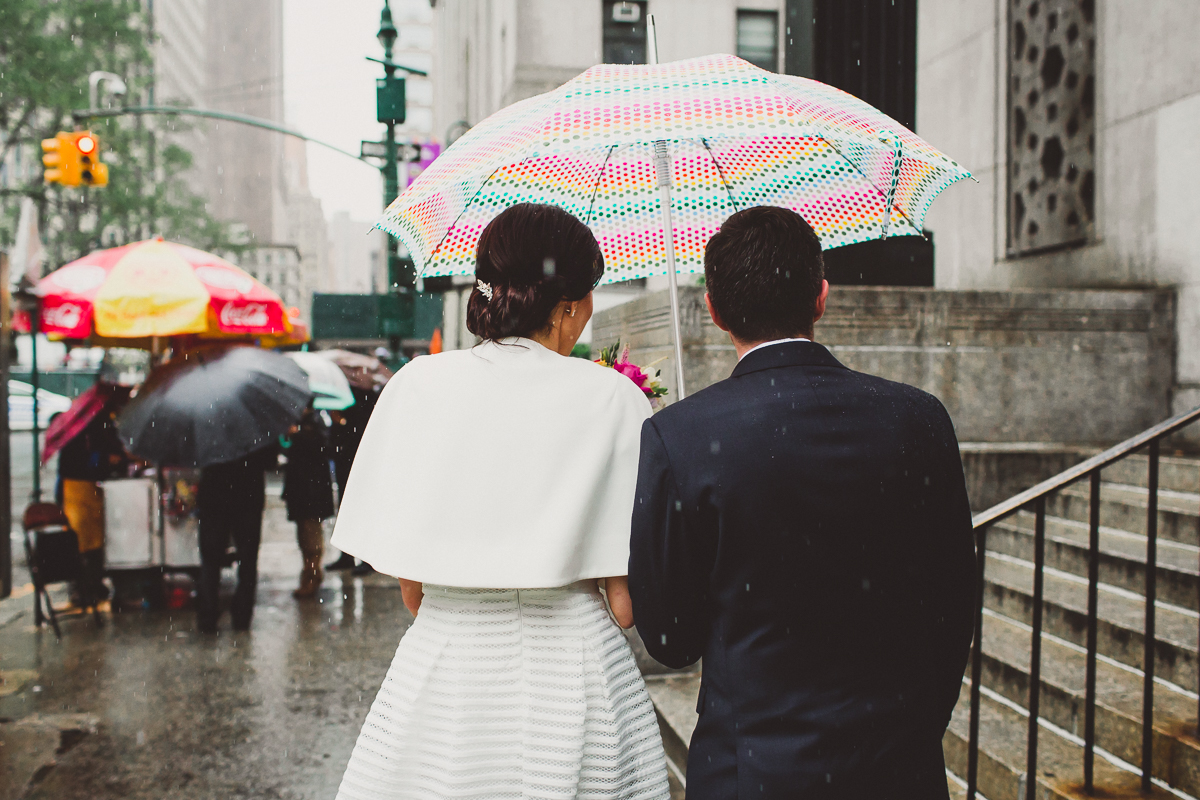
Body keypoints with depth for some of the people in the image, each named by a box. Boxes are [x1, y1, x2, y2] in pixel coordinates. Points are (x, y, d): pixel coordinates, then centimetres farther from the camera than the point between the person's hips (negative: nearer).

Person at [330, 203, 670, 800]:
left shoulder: (416, 385, -3)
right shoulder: (610, 397, -9)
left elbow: (409, 588, 1)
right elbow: (625, 599, -8)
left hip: (441, 668, 2)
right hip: (573, 673, -2)